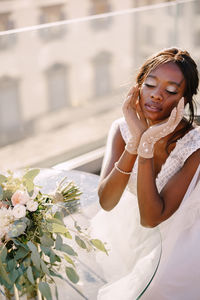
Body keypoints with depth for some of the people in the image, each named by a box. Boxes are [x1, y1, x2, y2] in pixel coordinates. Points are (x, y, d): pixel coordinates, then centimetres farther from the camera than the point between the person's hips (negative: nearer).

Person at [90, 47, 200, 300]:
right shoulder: (122, 129, -16)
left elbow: (150, 218, -31)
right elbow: (106, 202, -27)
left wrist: (147, 146, -41)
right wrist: (135, 141, -39)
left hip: (171, 241, -3)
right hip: (126, 227, 4)